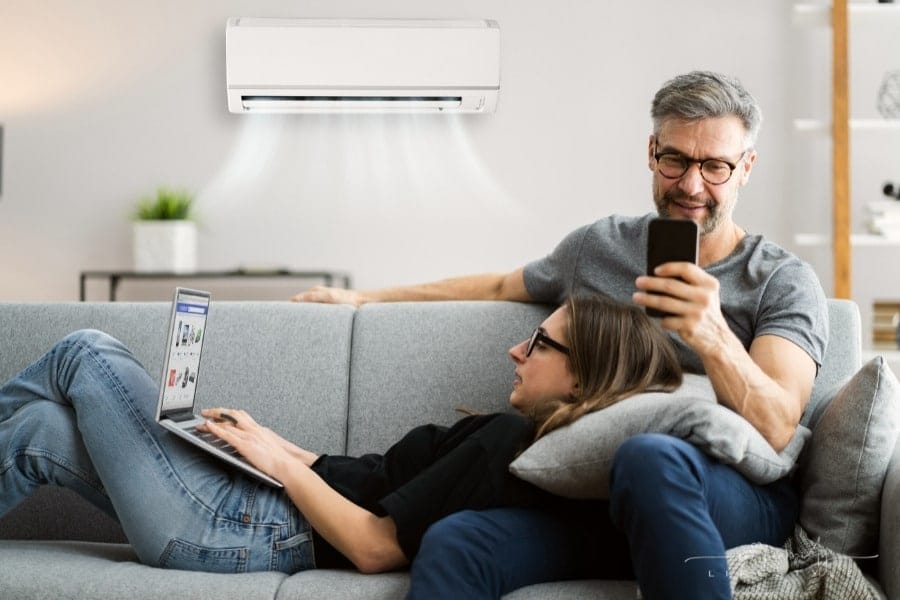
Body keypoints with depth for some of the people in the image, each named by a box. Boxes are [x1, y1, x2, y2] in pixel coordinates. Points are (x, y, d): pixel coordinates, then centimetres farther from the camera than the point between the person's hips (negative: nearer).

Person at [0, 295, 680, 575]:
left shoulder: (507, 442, -21)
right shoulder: (511, 433, 8)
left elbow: (373, 547, -24)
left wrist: (279, 462, -12)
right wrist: (279, 445, 9)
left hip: (238, 532, -8)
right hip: (259, 506, 8)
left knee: (85, 353, 3)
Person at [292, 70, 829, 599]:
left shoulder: (784, 282, 2)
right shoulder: (598, 246, 15)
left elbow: (776, 431, -12)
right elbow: (500, 287, 33)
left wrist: (713, 338, -31)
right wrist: (365, 297, 35)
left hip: (736, 504, -2)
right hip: (589, 497, 3)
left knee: (649, 456, -39)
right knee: (452, 544, -28)